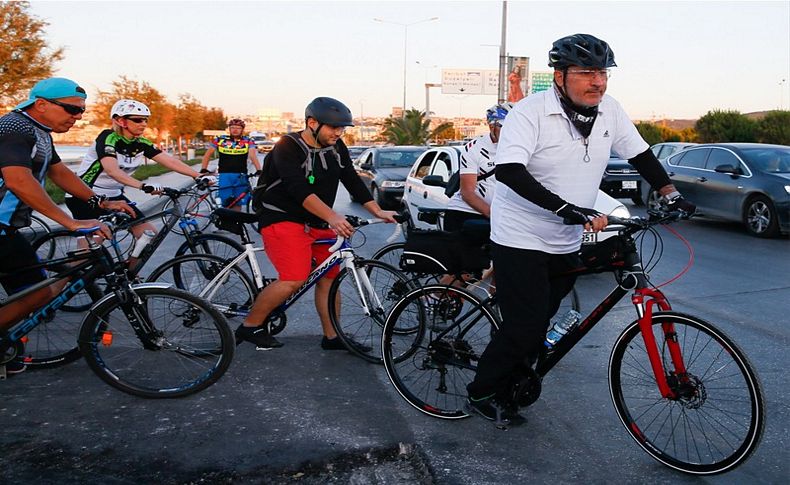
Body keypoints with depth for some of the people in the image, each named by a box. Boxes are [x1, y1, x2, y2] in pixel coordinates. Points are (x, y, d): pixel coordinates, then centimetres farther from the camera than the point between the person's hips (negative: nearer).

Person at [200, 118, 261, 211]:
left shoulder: (248, 141, 3)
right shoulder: (220, 140, 5)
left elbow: (253, 156, -9)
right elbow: (208, 154, 9)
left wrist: (258, 170, -25)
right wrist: (203, 170, -3)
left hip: (240, 176, 0)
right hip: (224, 175, 0)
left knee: (238, 203, 6)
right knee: (227, 203, -6)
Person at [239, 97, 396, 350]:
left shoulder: (336, 148, 4)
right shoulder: (288, 147, -17)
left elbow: (353, 181, 6)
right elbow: (300, 190, -29)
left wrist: (378, 211, -4)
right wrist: (332, 217, -40)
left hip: (318, 224, 8)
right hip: (283, 220, -7)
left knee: (329, 276, 6)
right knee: (294, 279, -21)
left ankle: (332, 337, 19)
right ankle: (250, 326, -3)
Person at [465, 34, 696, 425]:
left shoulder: (610, 111, 1)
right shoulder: (530, 113, -18)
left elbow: (639, 154, 15)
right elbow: (509, 170, -30)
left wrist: (670, 194, 6)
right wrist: (566, 208, -38)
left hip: (566, 244, 7)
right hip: (521, 240, -6)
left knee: (543, 320, 14)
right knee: (525, 327, -8)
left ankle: (514, 385, 34)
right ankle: (482, 395, 13)